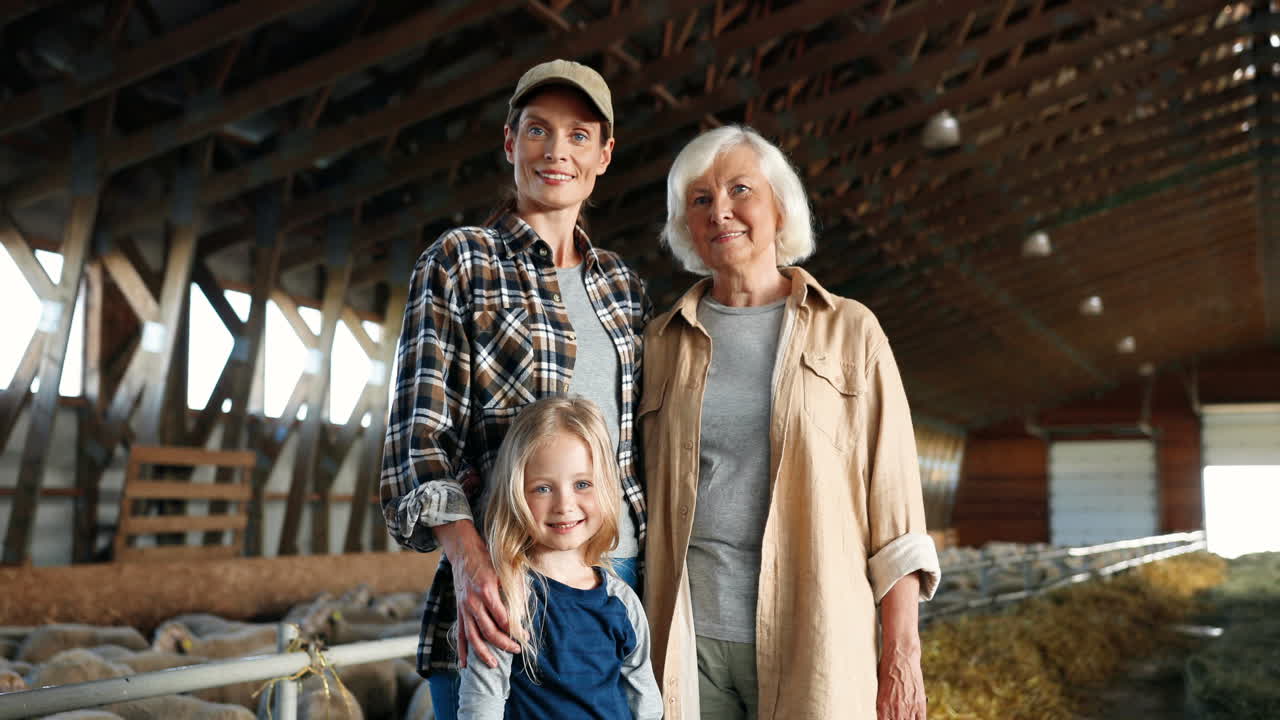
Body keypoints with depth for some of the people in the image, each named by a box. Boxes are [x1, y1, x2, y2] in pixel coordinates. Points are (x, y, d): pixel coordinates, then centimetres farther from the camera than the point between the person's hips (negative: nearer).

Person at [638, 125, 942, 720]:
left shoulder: (850, 332, 4)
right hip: (686, 641, 2)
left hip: (810, 643, -1)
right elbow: (635, 501, 13)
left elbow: (894, 504, 1)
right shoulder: (661, 344, 10)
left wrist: (901, 655, -4)